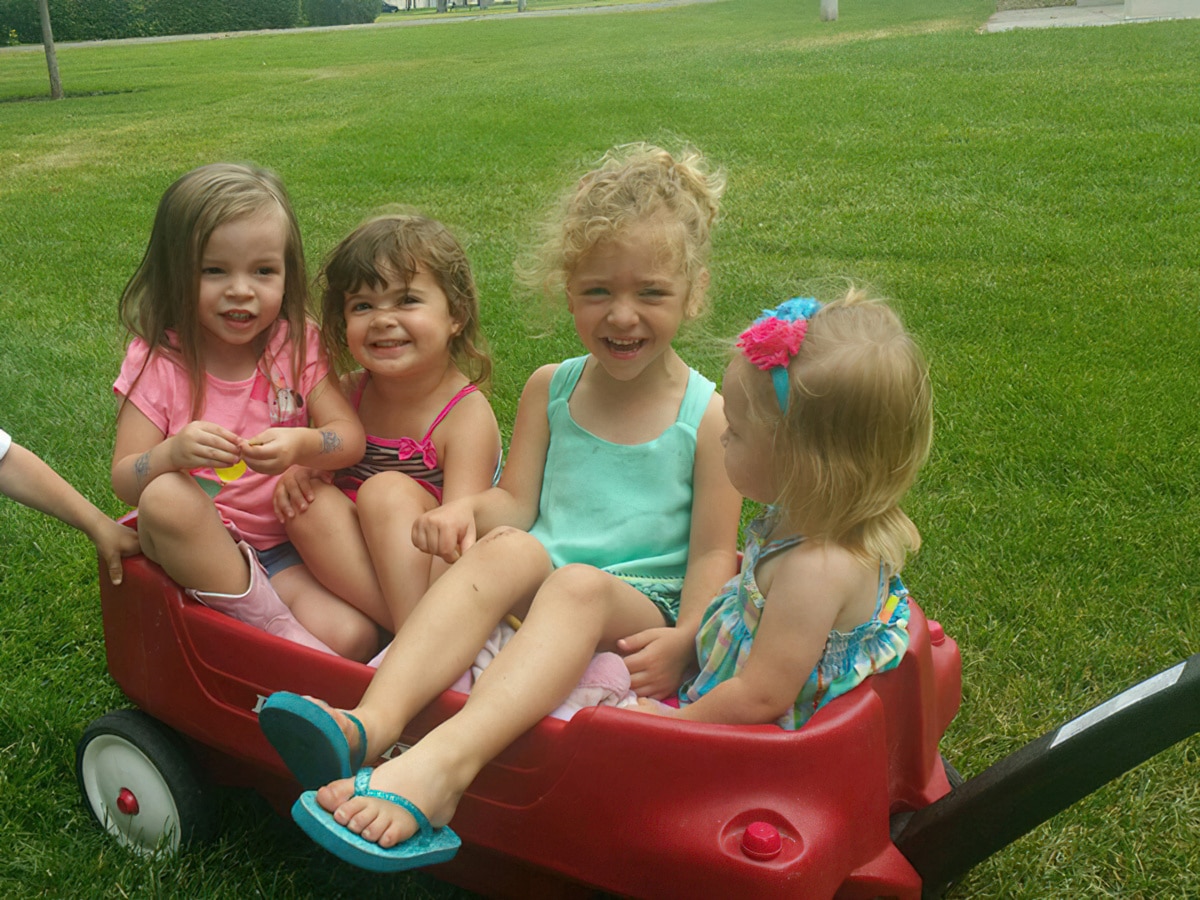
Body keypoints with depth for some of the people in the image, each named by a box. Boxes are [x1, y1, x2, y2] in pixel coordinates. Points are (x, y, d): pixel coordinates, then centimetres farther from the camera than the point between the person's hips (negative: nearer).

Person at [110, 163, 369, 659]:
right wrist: (173, 453, -33)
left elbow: (350, 437, -8)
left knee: (354, 637, -26)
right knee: (164, 497, -36)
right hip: (192, 545, 0)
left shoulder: (297, 346, -1)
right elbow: (124, 480, -11)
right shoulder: (157, 361, -7)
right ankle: (275, 627, -22)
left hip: (285, 544, 0)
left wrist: (301, 445, -31)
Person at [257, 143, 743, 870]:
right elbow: (516, 500, 11)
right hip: (538, 598, 3)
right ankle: (372, 723, -48)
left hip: (642, 610, -3)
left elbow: (713, 553, -1)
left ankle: (440, 766, -56)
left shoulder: (709, 416, 0)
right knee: (512, 547, -30)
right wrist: (470, 509, -12)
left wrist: (684, 640, -19)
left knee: (580, 584, -36)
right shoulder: (550, 390, 12)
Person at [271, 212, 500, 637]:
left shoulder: (467, 416, -14)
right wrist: (301, 465, -7)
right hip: (353, 574, 6)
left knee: (387, 490, -26)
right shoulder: (347, 394, 4)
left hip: (423, 579, -5)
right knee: (312, 500, -19)